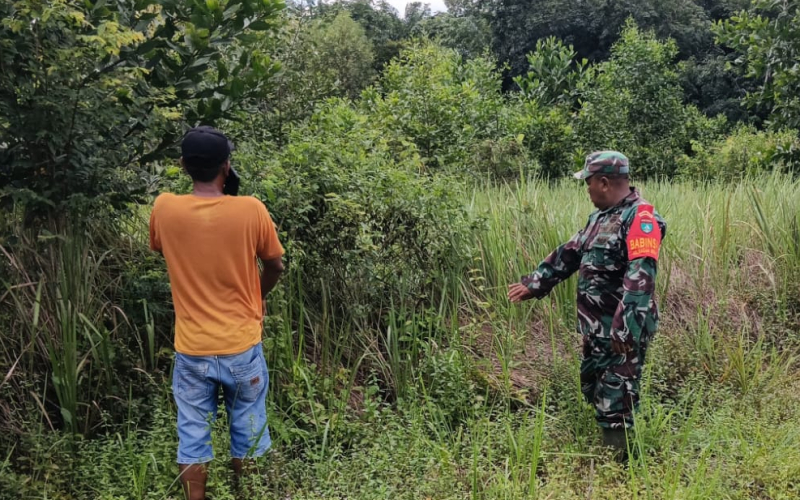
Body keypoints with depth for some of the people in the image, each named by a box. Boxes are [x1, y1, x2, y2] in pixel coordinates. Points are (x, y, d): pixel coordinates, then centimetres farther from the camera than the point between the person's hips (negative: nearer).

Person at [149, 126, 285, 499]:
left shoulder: (164, 209, -9)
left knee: (192, 439, 13)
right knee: (248, 436, 16)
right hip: (242, 346, -1)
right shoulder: (251, 210, -14)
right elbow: (275, 266, 2)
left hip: (191, 350, 1)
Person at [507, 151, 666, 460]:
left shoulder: (640, 217, -17)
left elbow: (641, 275, -28)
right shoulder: (600, 216, 14)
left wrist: (626, 326, -37)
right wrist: (534, 284, 25)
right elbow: (569, 254, 23)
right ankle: (605, 456, 33)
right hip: (596, 328, 10)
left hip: (622, 331, -10)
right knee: (592, 390, 18)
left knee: (616, 402, -3)